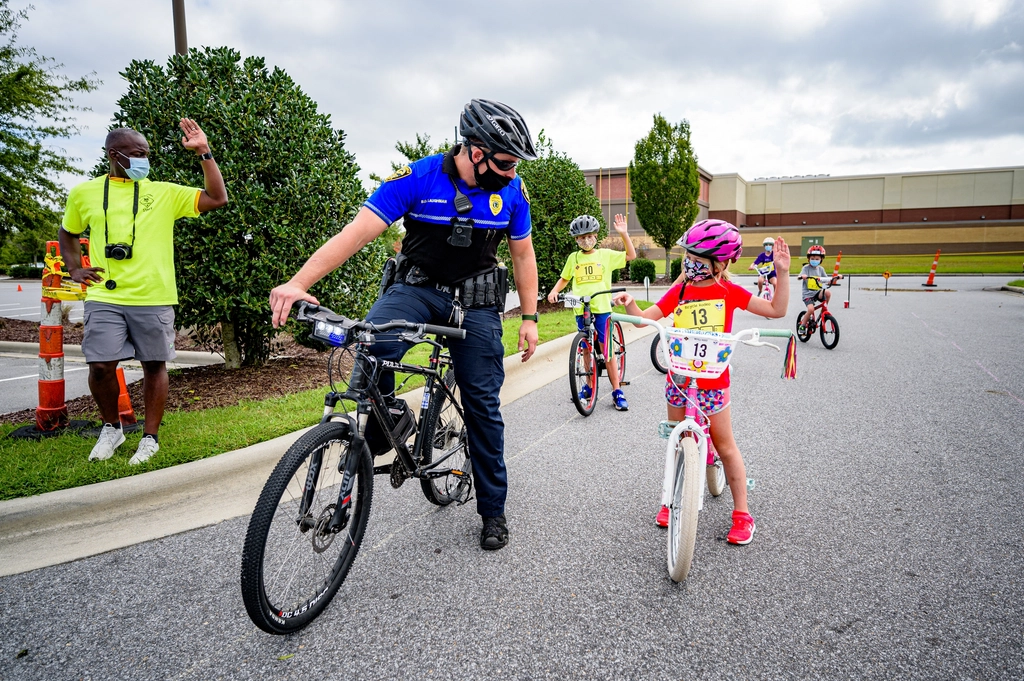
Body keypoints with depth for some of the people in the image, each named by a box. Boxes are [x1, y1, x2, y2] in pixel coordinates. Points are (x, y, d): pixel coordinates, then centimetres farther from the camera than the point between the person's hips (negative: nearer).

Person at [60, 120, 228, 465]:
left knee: (154, 365, 5)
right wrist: (74, 269, 9)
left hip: (154, 298, 0)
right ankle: (111, 427, 22)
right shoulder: (84, 193, 9)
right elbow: (68, 233, 25)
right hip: (105, 298, 1)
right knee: (101, 366, -4)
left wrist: (204, 152, -8)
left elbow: (217, 198, -4)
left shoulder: (164, 193, 5)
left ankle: (150, 437, 19)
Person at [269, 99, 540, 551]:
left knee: (483, 406, 2)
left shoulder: (511, 191, -8)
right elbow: (356, 233, -25)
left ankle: (493, 510, 18)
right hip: (417, 288, -1)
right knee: (372, 347, -34)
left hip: (476, 302, 2)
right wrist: (297, 284, -36)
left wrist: (529, 318, 4)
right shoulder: (418, 178, -18)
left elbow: (522, 254, 6)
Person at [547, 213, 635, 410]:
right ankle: (590, 385, 25)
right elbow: (564, 279, 19)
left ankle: (617, 391, 0)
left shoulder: (605, 254, 4)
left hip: (602, 308, -2)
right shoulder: (573, 258, 10)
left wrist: (623, 233, -9)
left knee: (606, 349, -4)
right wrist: (554, 291, 0)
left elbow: (631, 255, 1)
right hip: (581, 310, 3)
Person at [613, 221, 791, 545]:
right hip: (678, 378, 2)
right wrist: (630, 304, -21)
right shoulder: (679, 291, -1)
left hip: (713, 381, -2)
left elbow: (776, 310, -1)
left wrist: (782, 274, -11)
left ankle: (742, 514, 20)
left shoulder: (729, 292, -4)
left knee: (725, 447, 8)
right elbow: (644, 318, -1)